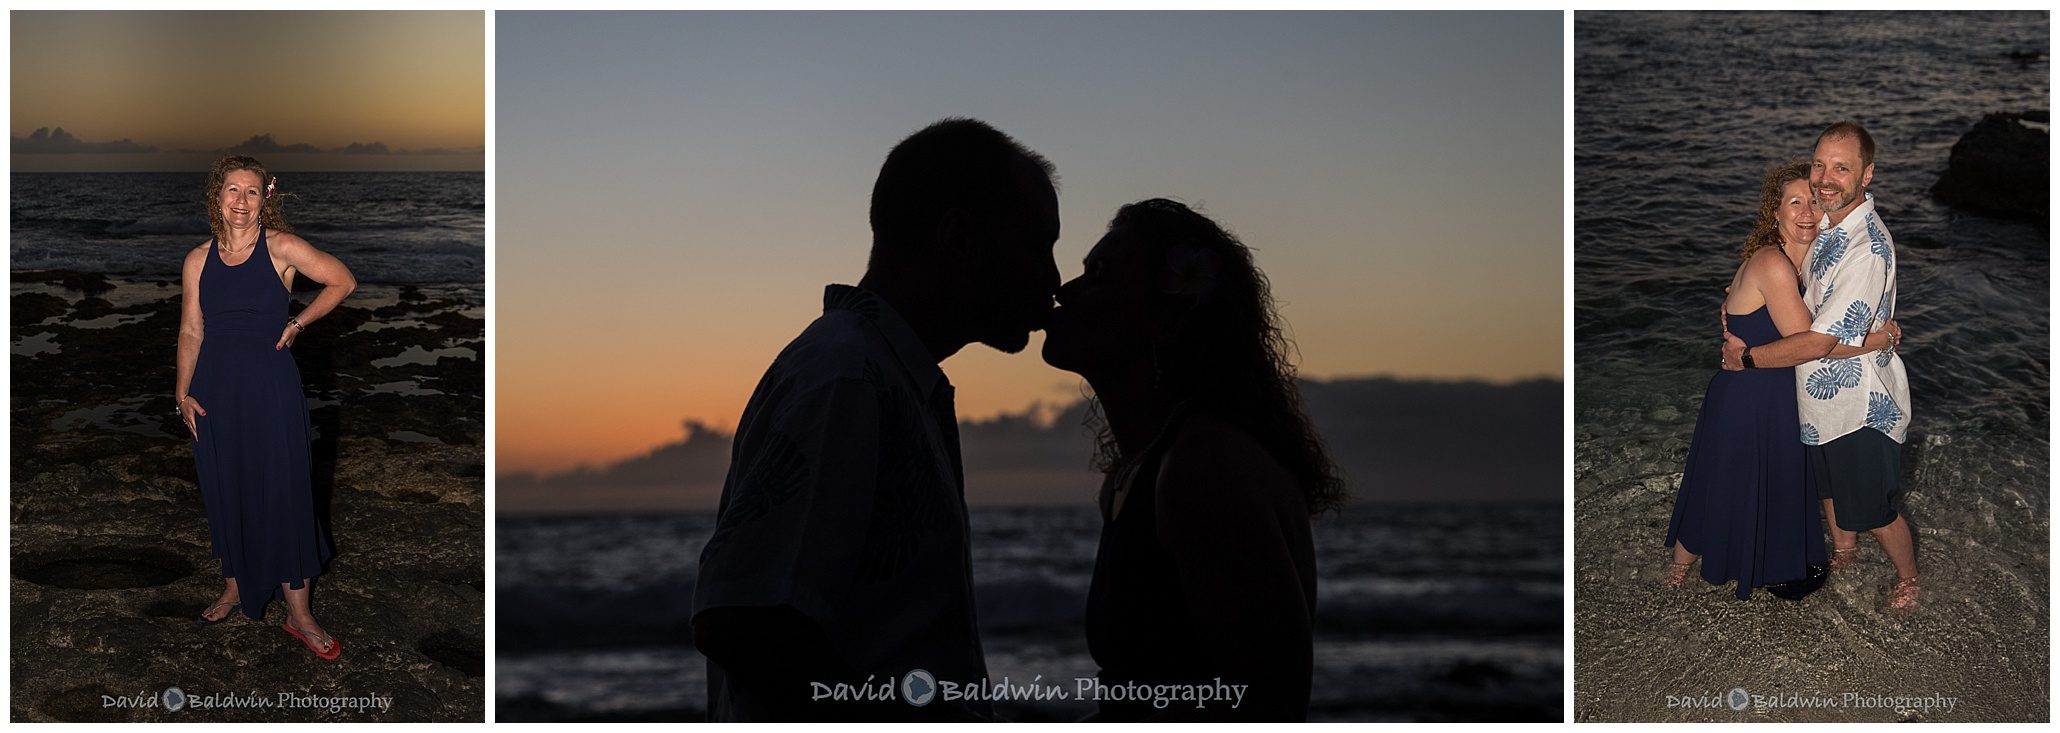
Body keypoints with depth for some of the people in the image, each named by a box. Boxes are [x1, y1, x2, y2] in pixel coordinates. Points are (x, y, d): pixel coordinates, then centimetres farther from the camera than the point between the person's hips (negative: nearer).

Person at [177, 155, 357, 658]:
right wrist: (183, 393, 2)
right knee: (225, 492, 11)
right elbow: (191, 332, 9)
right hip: (215, 389, 3)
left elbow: (343, 282, 1)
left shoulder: (282, 248, -5)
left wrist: (297, 324, -2)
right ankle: (236, 586, 31)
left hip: (270, 386, -3)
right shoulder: (199, 259, 5)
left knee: (281, 493, -3)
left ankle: (299, 615, 3)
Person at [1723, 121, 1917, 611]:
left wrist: (1745, 357, -18)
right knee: (1828, 484, 29)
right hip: (1823, 390, 8)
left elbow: (1819, 343, -31)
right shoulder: (1829, 221, -4)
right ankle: (1843, 550, 54)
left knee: (1872, 510, 11)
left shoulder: (1867, 248, -33)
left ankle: (1908, 577, 36)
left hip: (1861, 403, -8)